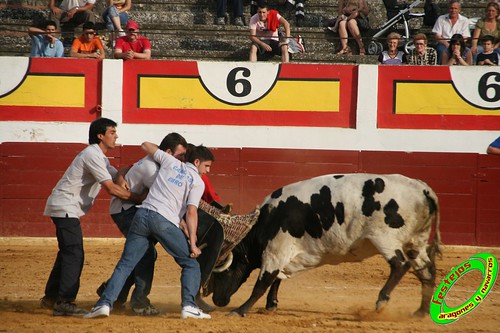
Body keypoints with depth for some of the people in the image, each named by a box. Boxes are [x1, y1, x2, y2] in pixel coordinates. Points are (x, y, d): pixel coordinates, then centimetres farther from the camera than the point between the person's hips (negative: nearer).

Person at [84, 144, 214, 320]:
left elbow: (146, 145, 32)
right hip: (165, 222, -4)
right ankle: (189, 305, -6)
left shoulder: (170, 161, 19)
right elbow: (191, 212, -4)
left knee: (125, 264, 5)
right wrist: (192, 244, -6)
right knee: (190, 263, 10)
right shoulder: (198, 182, 6)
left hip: (142, 214, 4)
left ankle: (105, 303, -11)